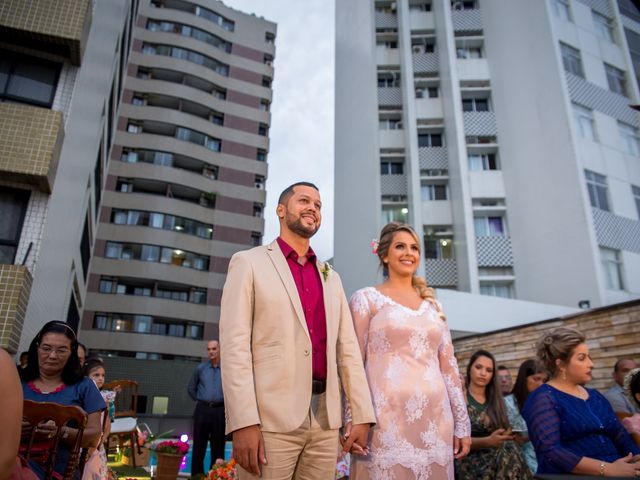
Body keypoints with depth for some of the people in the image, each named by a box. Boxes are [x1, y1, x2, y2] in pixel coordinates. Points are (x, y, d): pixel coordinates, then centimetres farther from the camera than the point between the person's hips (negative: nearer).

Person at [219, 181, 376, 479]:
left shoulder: (331, 278, 16)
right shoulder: (249, 262, 1)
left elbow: (347, 349, 11)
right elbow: (234, 344, -8)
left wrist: (362, 415, 4)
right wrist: (243, 422, -15)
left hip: (325, 420, 5)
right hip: (271, 419, -4)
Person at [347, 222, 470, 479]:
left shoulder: (432, 303, 14)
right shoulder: (366, 299, 1)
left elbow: (448, 365, 13)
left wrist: (462, 423, 10)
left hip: (435, 417, 5)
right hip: (387, 417, -4)